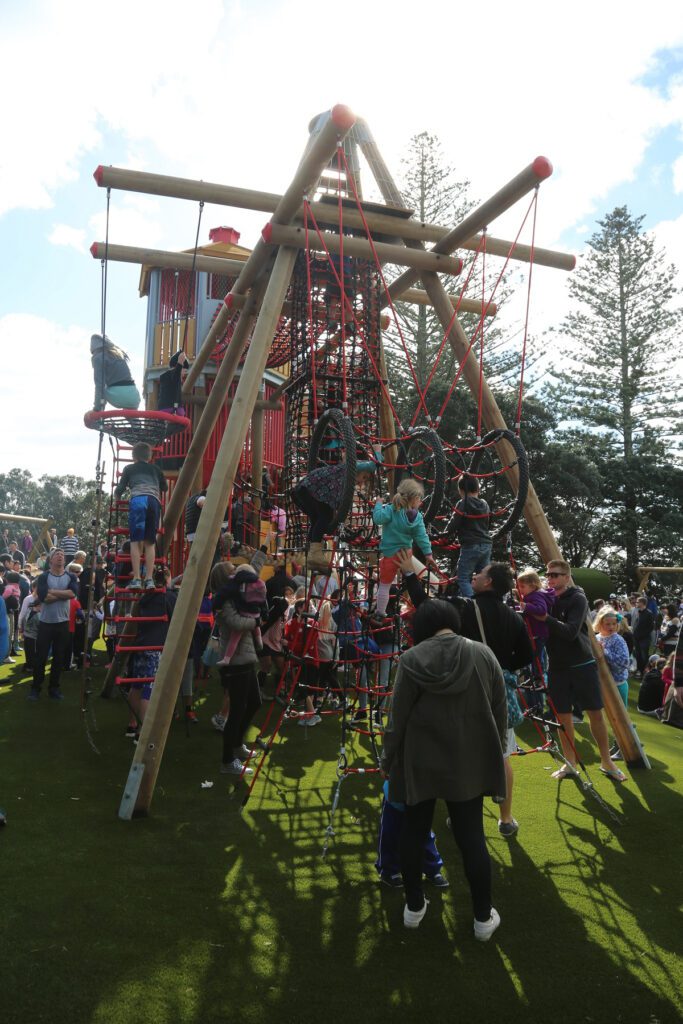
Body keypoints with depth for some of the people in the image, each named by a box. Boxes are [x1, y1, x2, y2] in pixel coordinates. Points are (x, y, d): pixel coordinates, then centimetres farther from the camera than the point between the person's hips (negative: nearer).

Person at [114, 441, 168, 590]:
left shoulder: (130, 468, 22)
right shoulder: (156, 469, 28)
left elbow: (119, 490, 20)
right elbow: (165, 488, 39)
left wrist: (117, 494, 43)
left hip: (138, 500, -2)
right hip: (154, 501, 2)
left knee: (135, 541, -1)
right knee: (150, 542, 5)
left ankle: (136, 579, -10)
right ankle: (149, 579, -3)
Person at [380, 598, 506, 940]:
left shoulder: (411, 659, -10)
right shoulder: (482, 654, -6)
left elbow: (398, 718, -7)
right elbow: (500, 711, 0)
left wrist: (388, 760, 5)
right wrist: (496, 751, 13)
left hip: (420, 761, -1)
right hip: (468, 762, 1)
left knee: (414, 831, 15)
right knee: (471, 836, 11)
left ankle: (414, 907, 28)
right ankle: (483, 917, 20)